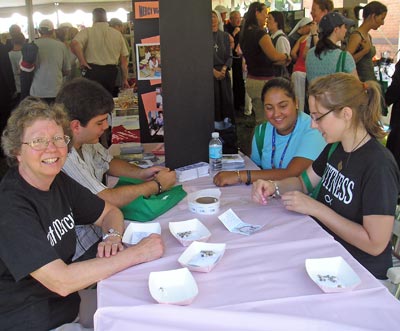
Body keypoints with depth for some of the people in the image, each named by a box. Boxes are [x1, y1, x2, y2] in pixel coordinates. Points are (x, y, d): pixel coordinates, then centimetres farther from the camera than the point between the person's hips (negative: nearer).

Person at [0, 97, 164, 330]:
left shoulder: (58, 181, -1)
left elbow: (109, 212, 12)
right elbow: (61, 282, -29)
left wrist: (113, 236, -12)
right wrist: (138, 253, -26)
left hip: (69, 304, 7)